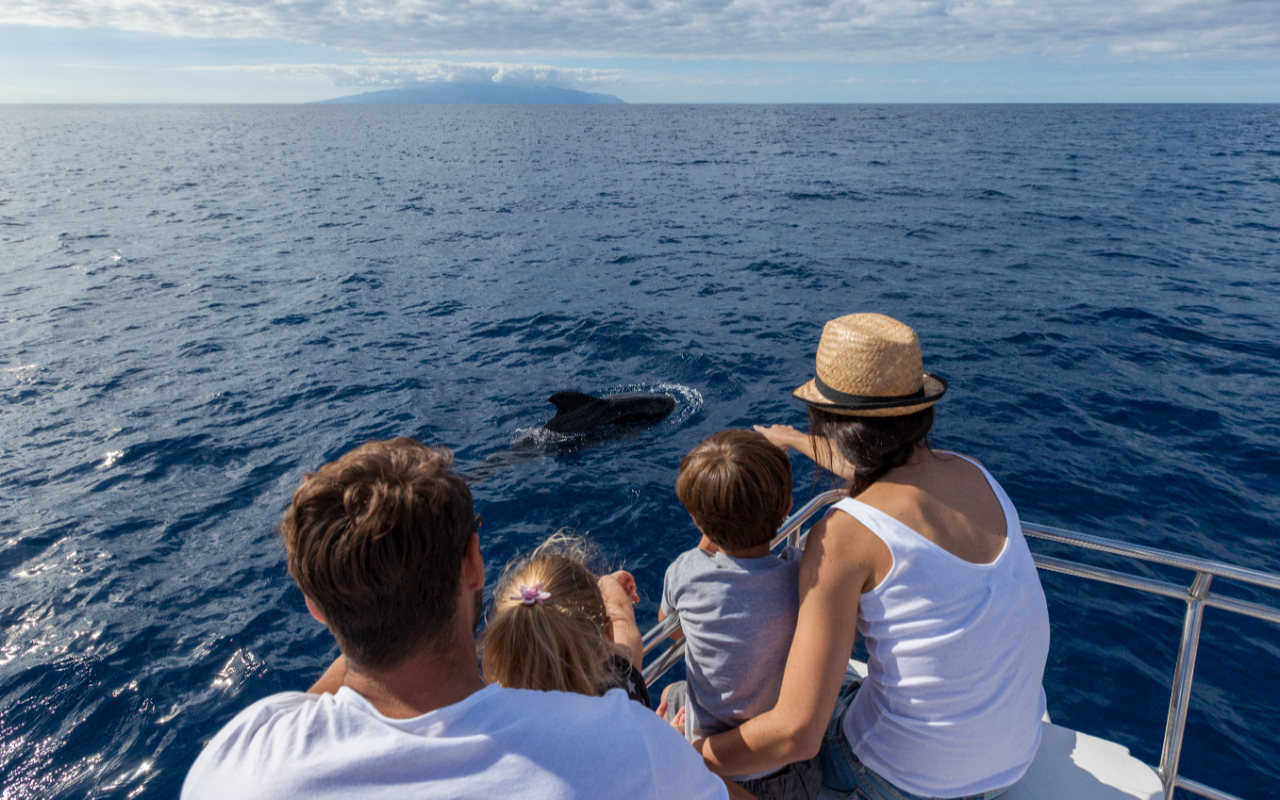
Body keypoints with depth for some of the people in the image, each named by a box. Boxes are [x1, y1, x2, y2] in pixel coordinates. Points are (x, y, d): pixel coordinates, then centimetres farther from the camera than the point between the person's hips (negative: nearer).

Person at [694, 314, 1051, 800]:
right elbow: (883, 474, 18)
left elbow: (795, 733, -27)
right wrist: (796, 442, 32)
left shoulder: (842, 534, -27)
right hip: (1014, 759, 6)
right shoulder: (973, 474, -7)